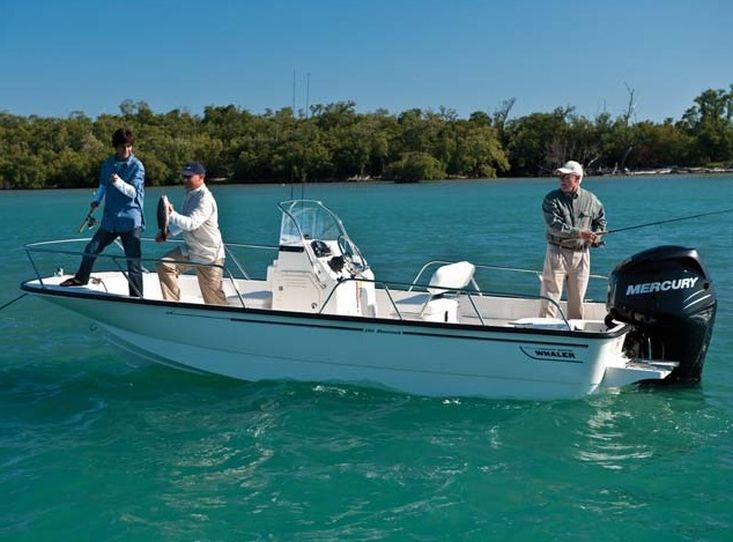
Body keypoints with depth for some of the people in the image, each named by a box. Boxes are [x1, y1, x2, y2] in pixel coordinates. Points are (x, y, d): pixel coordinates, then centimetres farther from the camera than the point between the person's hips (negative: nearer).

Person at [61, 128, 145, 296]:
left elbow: (133, 192, -15)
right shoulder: (107, 164, 11)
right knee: (90, 250, 8)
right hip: (109, 220, 5)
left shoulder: (137, 166, -5)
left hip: (131, 221, -5)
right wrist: (97, 200, 17)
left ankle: (137, 298, 3)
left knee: (133, 262, -5)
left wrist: (119, 182, -30)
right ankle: (81, 279, 33)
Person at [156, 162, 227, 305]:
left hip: (209, 255, -8)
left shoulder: (205, 199, -23)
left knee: (213, 296, 0)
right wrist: (168, 232, 4)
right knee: (165, 266, -10)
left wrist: (171, 214, -48)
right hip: (189, 250, 8)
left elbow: (191, 223, -36)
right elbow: (183, 221, 19)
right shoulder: (190, 194, 6)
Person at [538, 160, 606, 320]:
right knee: (550, 296, -6)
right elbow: (554, 225, -19)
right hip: (557, 252, -3)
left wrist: (596, 236, 6)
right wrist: (579, 233, -26)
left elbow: (600, 218, 23)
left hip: (581, 254, 3)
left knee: (577, 299, 11)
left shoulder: (590, 199, 5)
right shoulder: (552, 199, -7)